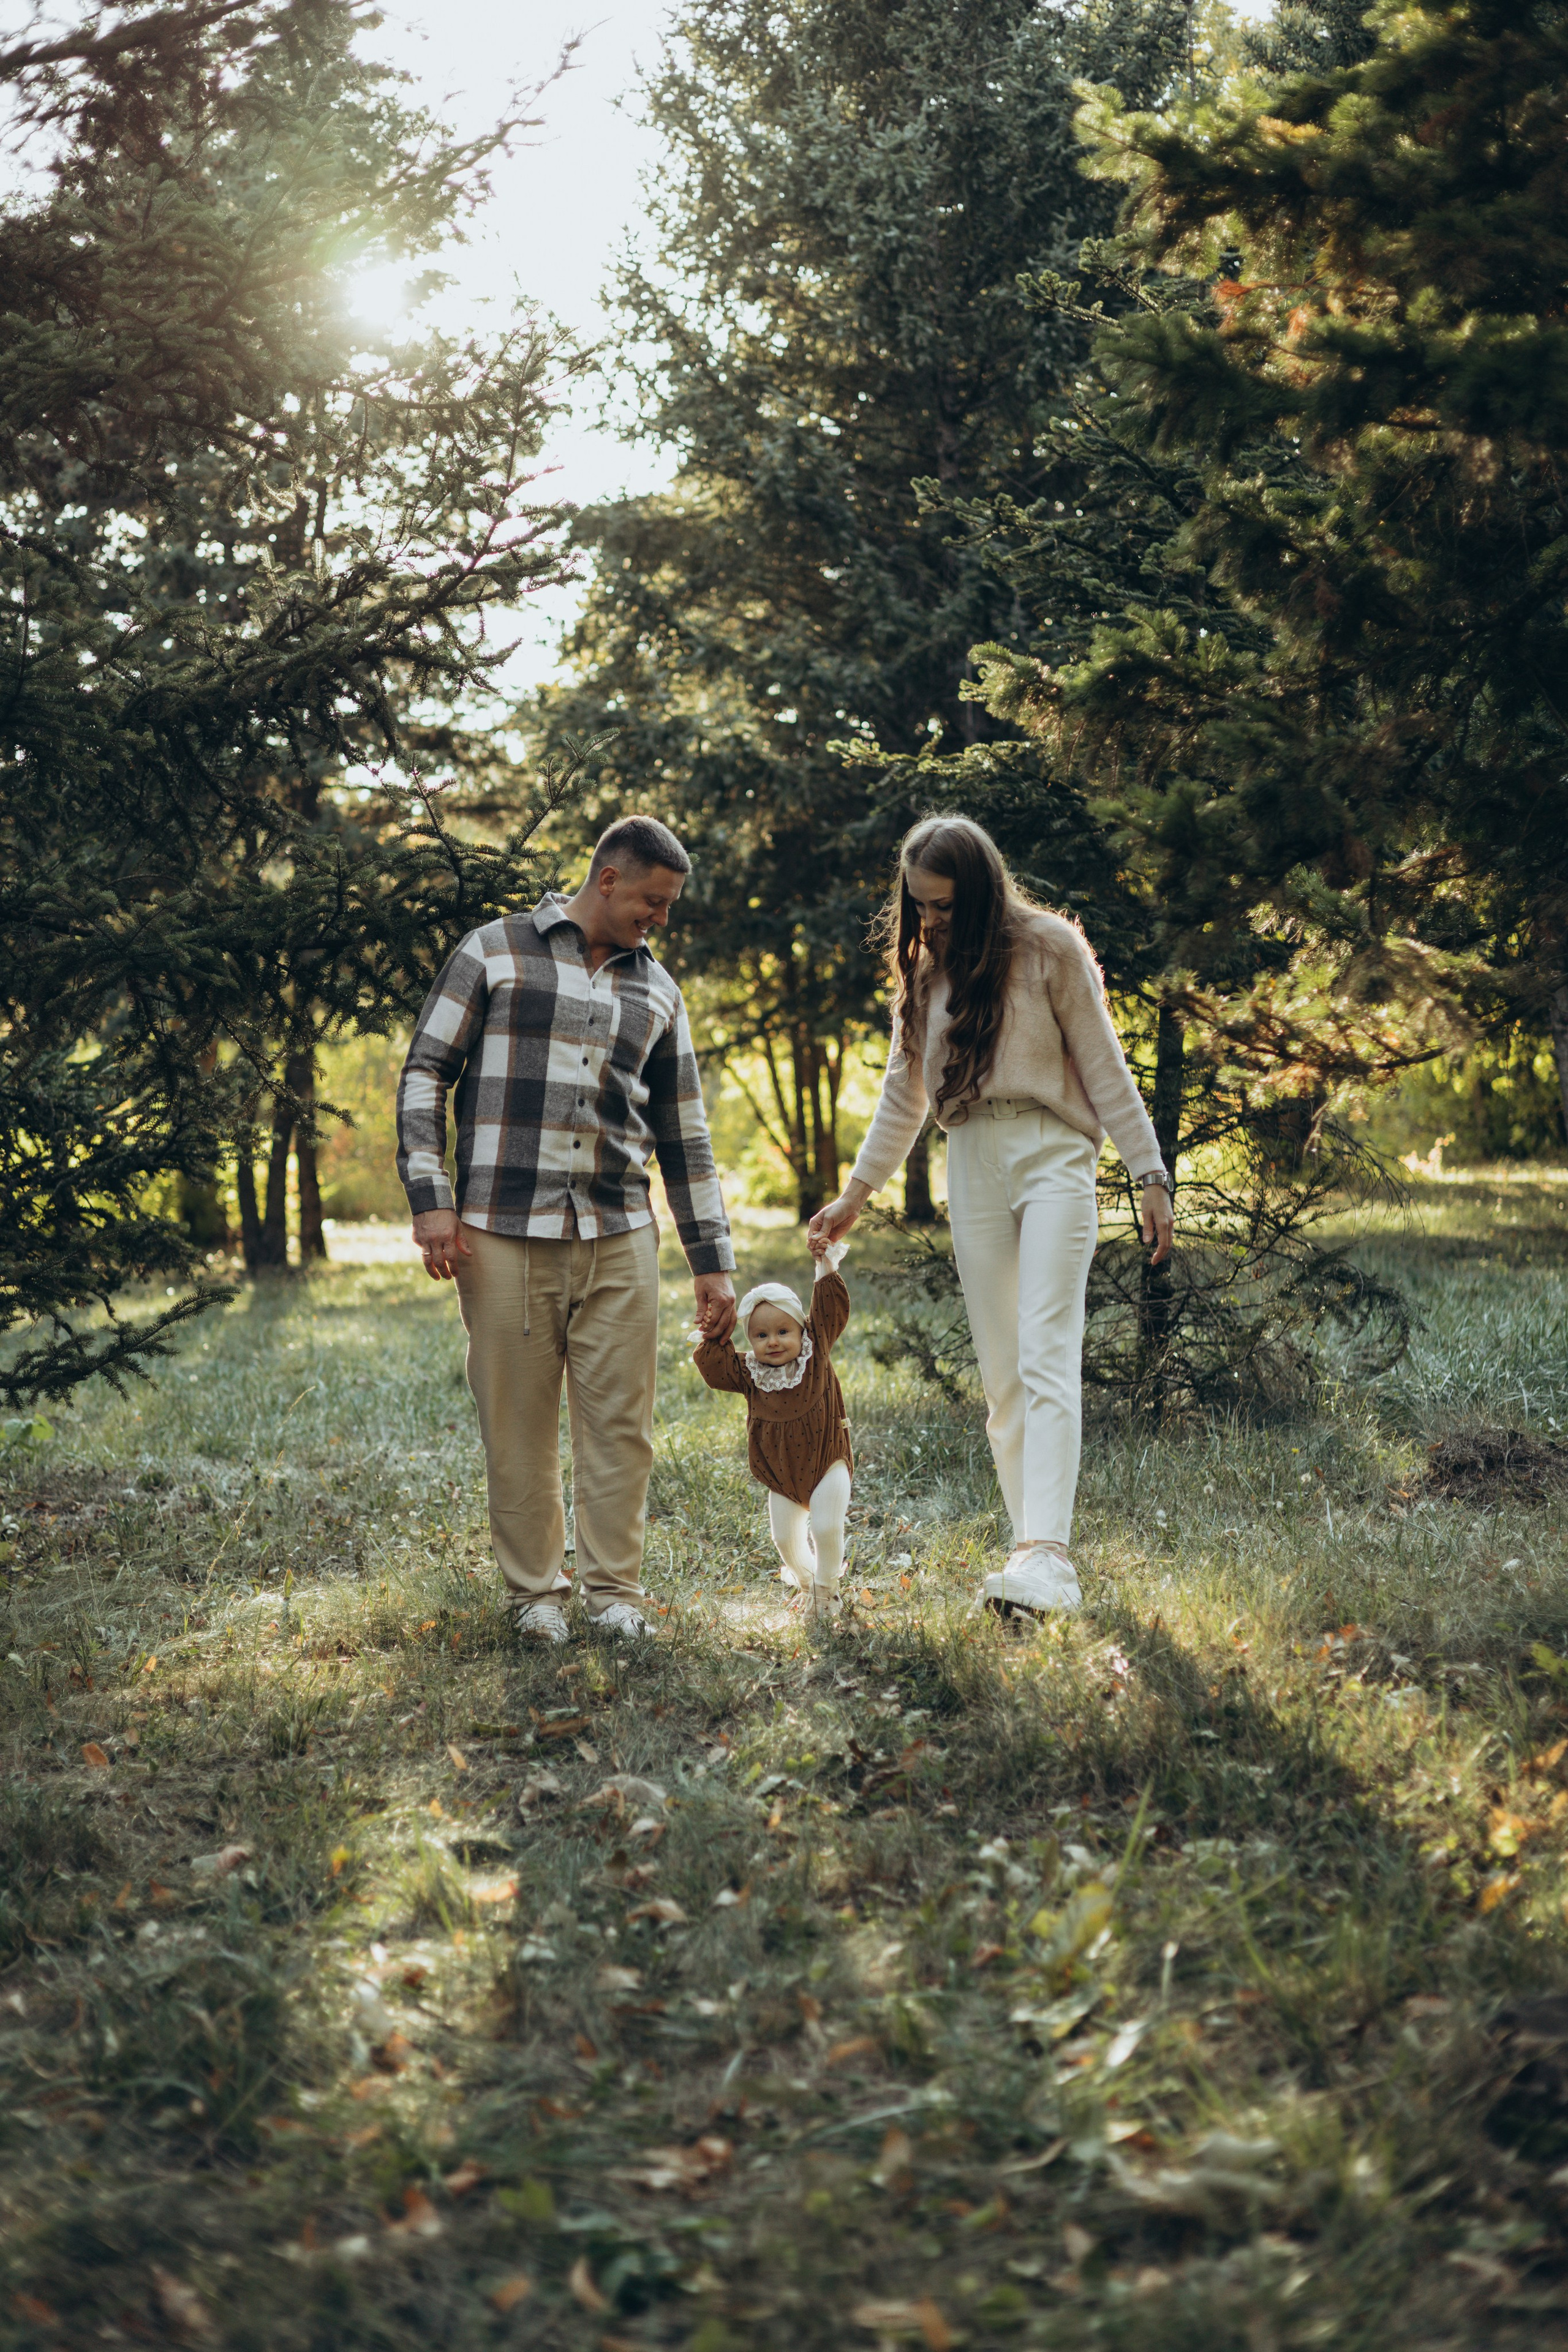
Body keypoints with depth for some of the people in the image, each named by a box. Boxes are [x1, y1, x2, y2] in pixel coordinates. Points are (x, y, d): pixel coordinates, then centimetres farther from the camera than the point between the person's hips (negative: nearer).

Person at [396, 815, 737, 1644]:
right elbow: (424, 1075, 3)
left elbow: (685, 1138, 18)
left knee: (619, 1423, 2)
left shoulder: (657, 992, 16)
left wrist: (713, 1260, 15)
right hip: (504, 1236, -3)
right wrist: (429, 1199, -8)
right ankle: (536, 1592, 15)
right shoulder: (495, 952, 4)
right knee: (517, 1424, 2)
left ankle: (615, 1591, 13)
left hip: (619, 1241, 3)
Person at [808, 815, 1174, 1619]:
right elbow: (904, 1092, 23)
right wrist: (855, 1194, 23)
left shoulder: (1048, 947, -1)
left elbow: (1102, 1064, 1)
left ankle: (1048, 1552, -28)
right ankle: (1031, 1549, 4)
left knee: (1047, 1355, -18)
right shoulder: (925, 968, 14)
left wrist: (1149, 1176, -4)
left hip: (1050, 1154, -5)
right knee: (1000, 1375, 1)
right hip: (971, 1167, 5)